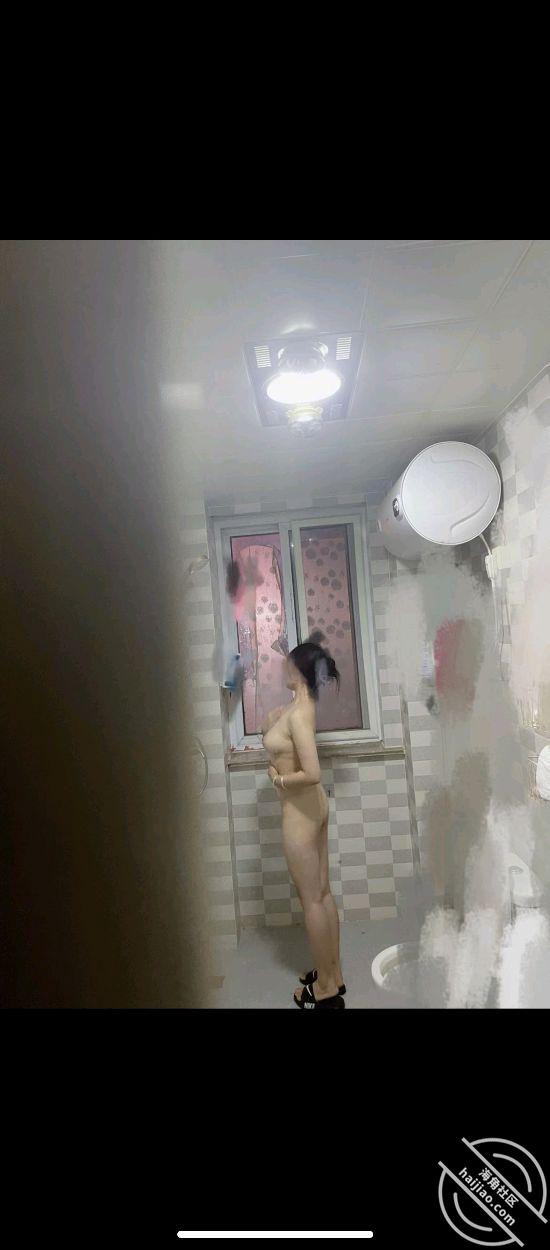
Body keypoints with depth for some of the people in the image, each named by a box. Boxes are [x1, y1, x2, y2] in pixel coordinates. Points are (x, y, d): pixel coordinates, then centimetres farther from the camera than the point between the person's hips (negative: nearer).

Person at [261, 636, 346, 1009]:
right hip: (314, 806, 9)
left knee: (312, 900, 4)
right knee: (324, 893, 17)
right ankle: (333, 975, 30)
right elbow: (270, 733, 26)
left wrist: (279, 780, -15)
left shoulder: (298, 713, -24)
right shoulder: (301, 705, 5)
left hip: (301, 811, -9)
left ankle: (326, 987, 19)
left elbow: (312, 774, -29)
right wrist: (274, 719, 9)